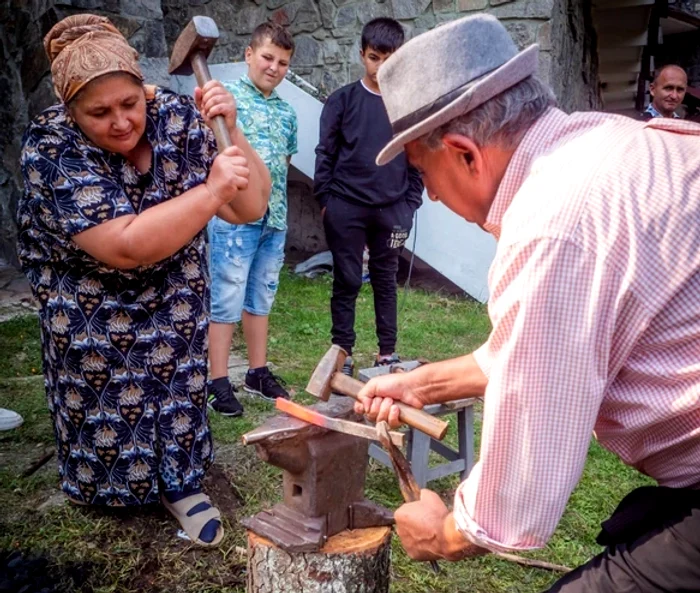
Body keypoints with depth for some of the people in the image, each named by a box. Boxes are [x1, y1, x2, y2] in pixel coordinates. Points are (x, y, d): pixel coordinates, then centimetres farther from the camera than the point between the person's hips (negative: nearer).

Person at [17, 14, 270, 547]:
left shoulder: (177, 117, -21)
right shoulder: (52, 149, -30)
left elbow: (249, 208, -21)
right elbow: (126, 246, -40)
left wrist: (230, 131, -35)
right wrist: (211, 190, -43)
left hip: (173, 284, 3)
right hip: (86, 294, -2)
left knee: (175, 377, 8)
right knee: (98, 387, 11)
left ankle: (181, 481, 29)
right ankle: (102, 480, 38)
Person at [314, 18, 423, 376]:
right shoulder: (342, 100, 0)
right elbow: (325, 153, 1)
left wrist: (410, 203, 2)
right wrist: (325, 200, -3)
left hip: (391, 209, 2)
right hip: (346, 208, -1)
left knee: (386, 280, 11)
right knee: (347, 281, 5)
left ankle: (387, 353, 22)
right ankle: (342, 354, 16)